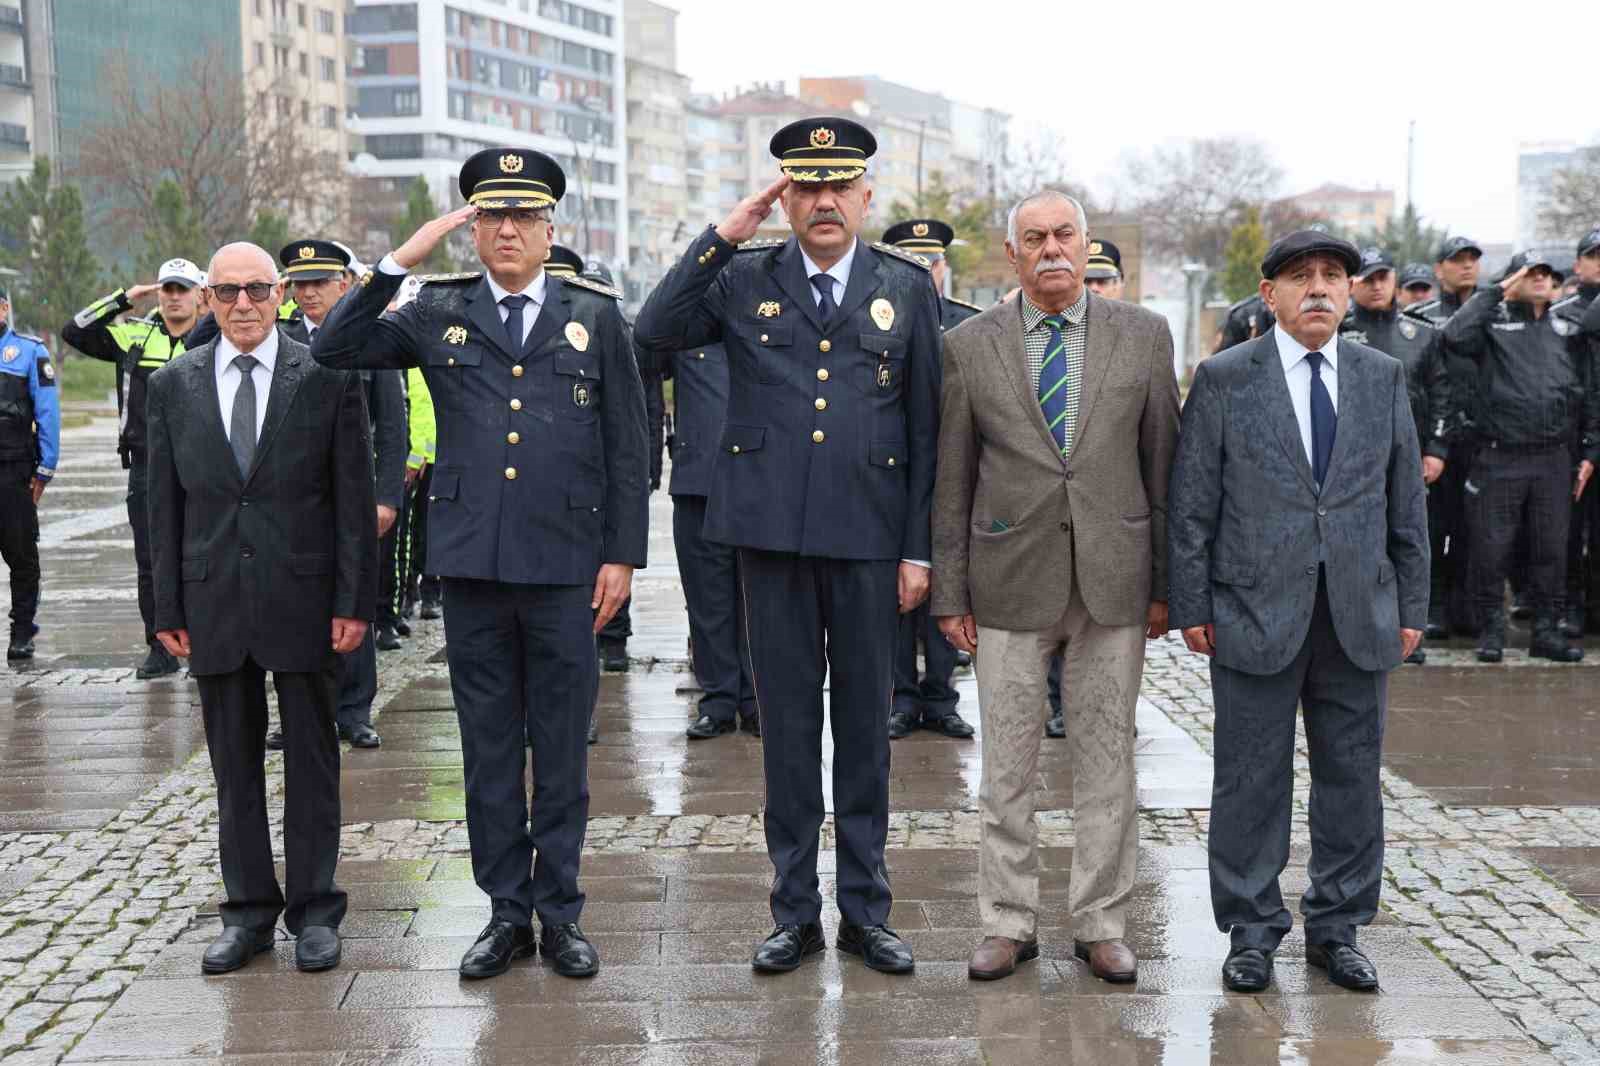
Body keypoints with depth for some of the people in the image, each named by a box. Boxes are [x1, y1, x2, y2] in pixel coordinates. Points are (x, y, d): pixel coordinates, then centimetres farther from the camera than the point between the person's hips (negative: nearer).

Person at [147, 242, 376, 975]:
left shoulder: (328, 377, -2)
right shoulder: (173, 386, 6)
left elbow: (355, 498, -3)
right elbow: (165, 507, 7)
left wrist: (354, 602, -8)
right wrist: (168, 609, 3)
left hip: (304, 598, -2)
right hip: (213, 602, 2)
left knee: (311, 761, 7)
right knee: (234, 764, 10)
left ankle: (314, 912, 17)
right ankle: (248, 911, 21)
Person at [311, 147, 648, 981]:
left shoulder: (595, 315, 6)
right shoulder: (437, 313, 8)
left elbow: (626, 444, 4)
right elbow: (333, 349, -2)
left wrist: (623, 555, -1)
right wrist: (403, 257, -8)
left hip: (566, 566, -1)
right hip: (472, 563, 1)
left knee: (562, 749, 7)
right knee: (488, 748, 9)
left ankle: (559, 913, 19)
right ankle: (506, 912, 21)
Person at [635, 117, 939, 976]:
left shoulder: (907, 285, 6)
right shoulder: (744, 278, 6)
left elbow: (925, 424, 5)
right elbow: (655, 332, -8)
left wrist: (918, 548, 0)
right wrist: (723, 237, -10)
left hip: (868, 534, 0)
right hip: (771, 528, 0)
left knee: (865, 721, 8)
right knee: (787, 721, 7)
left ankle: (865, 910, 20)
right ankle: (795, 911, 19)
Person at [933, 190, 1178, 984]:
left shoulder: (1143, 336, 4)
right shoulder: (970, 346, 2)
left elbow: (1163, 463, 5)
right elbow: (952, 480, 4)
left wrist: (1166, 583, 2)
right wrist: (949, 592, 1)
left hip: (1114, 580, 1)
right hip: (1010, 582, 0)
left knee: (1106, 760, 7)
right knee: (1006, 767, 5)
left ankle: (1101, 925, 19)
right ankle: (1008, 924, 18)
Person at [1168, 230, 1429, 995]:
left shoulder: (1384, 377, 9)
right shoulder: (1224, 379, 0)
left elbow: (1405, 501, 11)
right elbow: (1190, 505, -1)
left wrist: (1411, 606, 7)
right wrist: (1191, 607, -5)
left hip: (1359, 616, 3)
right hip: (1255, 614, -3)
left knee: (1352, 776, 9)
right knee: (1251, 781, 4)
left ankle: (1336, 929, 23)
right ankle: (1251, 932, 17)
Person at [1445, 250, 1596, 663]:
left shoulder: (1566, 330, 14)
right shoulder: (1492, 323, 3)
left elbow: (1588, 394, 17)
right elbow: (1455, 335, -20)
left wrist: (1588, 454, 10)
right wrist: (1493, 293, -11)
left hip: (1554, 459, 4)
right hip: (1499, 459, -3)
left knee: (1551, 548, 7)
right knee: (1491, 548, -1)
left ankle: (1546, 631, 17)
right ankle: (1492, 630, 12)